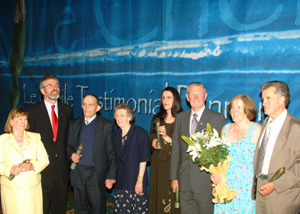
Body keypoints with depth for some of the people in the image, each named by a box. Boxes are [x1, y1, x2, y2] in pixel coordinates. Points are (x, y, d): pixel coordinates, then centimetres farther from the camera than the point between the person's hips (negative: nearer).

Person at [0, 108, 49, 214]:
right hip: (11, 189, -1)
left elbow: (44, 159, 5)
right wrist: (11, 169, -18)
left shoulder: (35, 137, 11)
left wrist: (32, 166, -13)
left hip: (33, 188, 2)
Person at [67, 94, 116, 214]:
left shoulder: (107, 125, -3)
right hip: (78, 172, 3)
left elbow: (111, 153, -3)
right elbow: (69, 145, 16)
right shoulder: (74, 124, 8)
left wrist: (111, 176, -8)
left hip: (96, 173, -3)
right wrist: (71, 154, -7)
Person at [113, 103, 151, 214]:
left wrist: (140, 180, -13)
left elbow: (143, 159, -9)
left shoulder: (141, 133, -7)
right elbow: (117, 158, 14)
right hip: (120, 182, 5)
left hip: (136, 181, -5)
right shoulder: (116, 134, 10)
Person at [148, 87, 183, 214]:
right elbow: (151, 138, 18)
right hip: (158, 164, 4)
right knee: (159, 194, 7)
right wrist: (153, 142, -2)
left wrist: (167, 137, -17)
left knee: (173, 196, -3)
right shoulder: (157, 119, 11)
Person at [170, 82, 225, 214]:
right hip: (184, 182, 4)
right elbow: (175, 149, 10)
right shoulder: (180, 118, 10)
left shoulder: (217, 118, -1)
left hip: (206, 182, -3)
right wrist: (174, 177, 8)